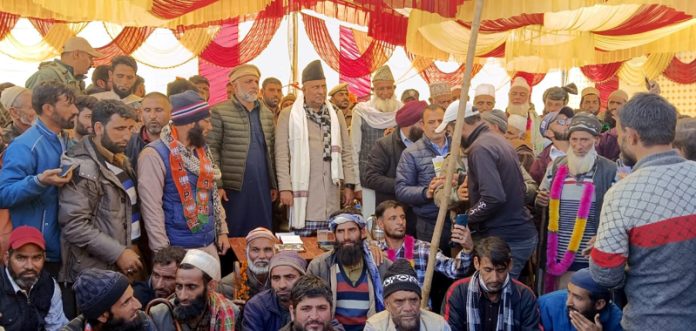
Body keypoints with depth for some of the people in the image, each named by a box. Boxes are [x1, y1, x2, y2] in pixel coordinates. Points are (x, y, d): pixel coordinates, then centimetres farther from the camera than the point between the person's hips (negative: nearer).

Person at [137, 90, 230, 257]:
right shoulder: (154, 155, -14)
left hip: (209, 244, 7)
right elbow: (151, 207, -17)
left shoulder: (202, 149, 9)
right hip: (178, 248, -7)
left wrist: (222, 230, 11)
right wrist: (162, 250, -18)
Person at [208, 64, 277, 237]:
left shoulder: (267, 113, 14)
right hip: (233, 187, -5)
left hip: (262, 187, 5)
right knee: (233, 235, 3)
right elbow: (212, 150, -7)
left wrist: (274, 184, 12)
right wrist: (217, 184, -13)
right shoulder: (219, 112, -2)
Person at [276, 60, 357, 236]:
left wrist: (349, 184, 7)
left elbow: (346, 151, 13)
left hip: (331, 188, 3)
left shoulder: (336, 114, 14)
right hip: (302, 188, -3)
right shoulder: (288, 115, 2)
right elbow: (282, 154, -2)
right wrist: (285, 188, -8)